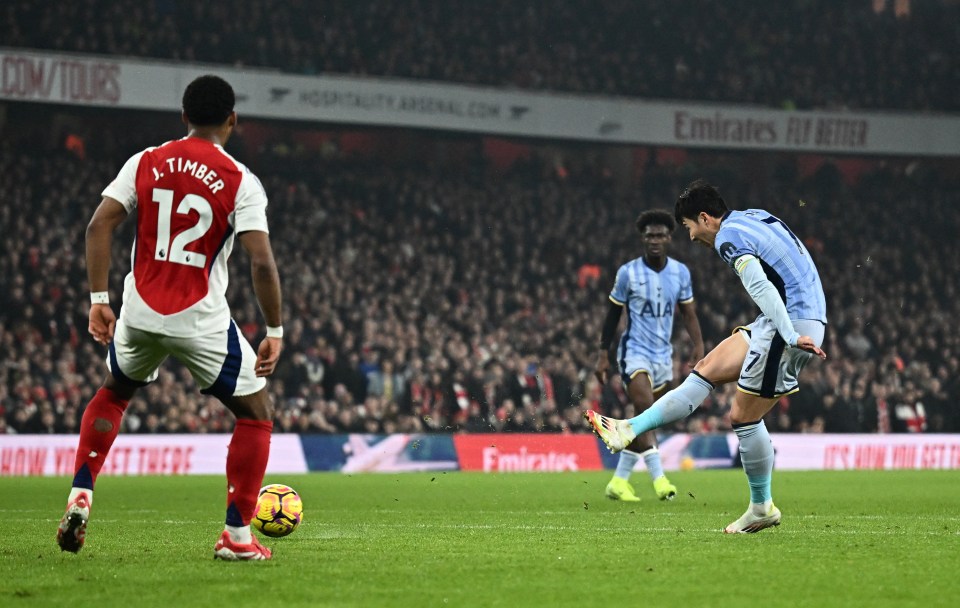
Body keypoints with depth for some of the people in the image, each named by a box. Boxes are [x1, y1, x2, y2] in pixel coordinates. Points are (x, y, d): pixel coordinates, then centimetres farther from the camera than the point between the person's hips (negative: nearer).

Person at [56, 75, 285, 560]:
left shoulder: (145, 164, 4)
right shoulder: (240, 182, -6)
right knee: (256, 413, 13)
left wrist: (98, 299, 2)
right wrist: (274, 332, -5)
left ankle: (80, 497, 14)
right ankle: (236, 537, 9)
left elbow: (99, 225, -2)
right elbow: (261, 261, -13)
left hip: (140, 314, 4)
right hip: (201, 320, -4)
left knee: (111, 395, 31)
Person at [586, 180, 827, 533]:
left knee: (743, 416, -1)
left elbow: (761, 287, -24)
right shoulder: (755, 217, 16)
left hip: (792, 325, -10)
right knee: (707, 370, 11)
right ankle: (629, 430, 12)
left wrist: (791, 337, -29)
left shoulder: (728, 238, -13)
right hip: (799, 323, 10)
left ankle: (762, 507, 10)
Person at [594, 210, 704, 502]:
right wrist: (603, 355, 1)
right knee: (646, 412, -22)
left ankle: (619, 482, 17)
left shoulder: (681, 272, 3)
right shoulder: (628, 273, -6)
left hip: (663, 356, 5)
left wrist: (699, 348, -5)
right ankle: (659, 478, -28)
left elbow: (689, 314, 8)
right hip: (634, 352, -5)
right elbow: (613, 314, 2)